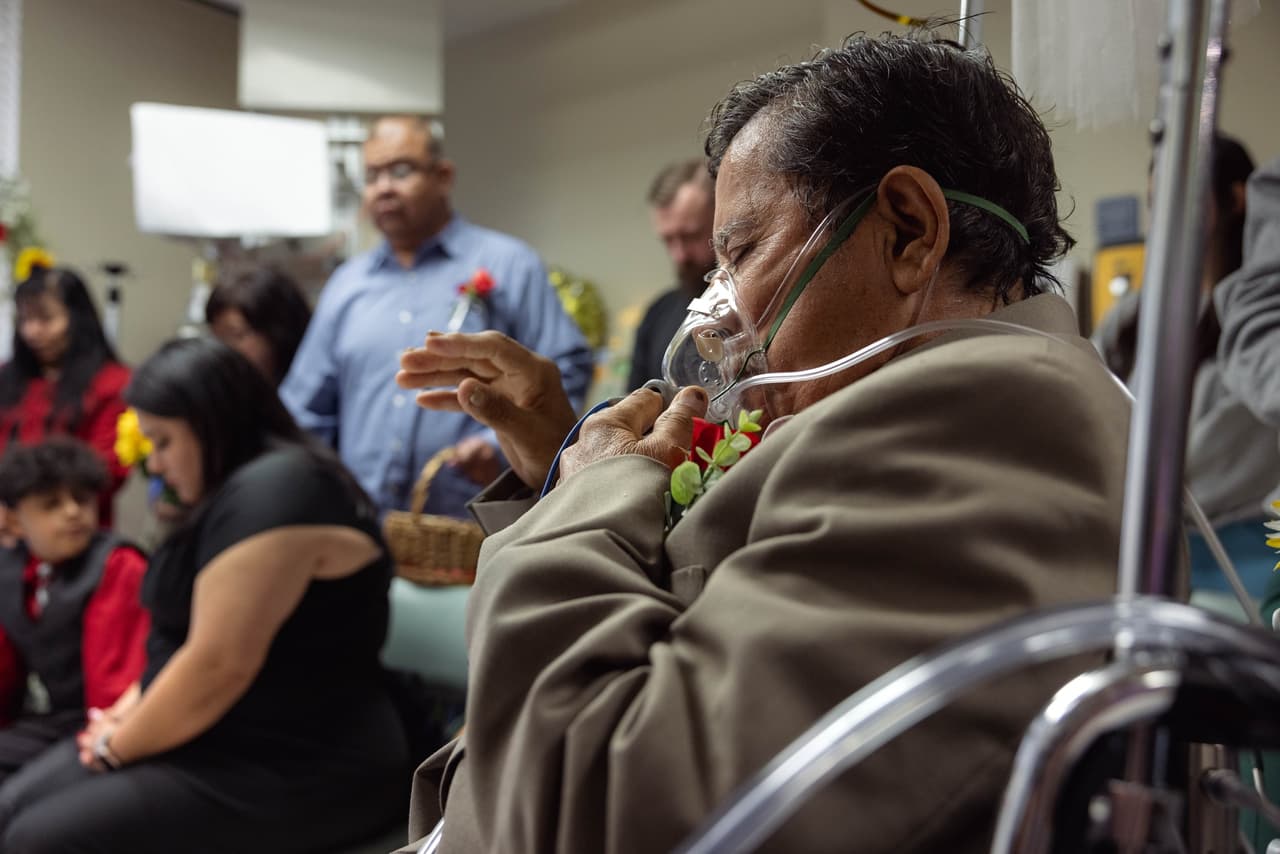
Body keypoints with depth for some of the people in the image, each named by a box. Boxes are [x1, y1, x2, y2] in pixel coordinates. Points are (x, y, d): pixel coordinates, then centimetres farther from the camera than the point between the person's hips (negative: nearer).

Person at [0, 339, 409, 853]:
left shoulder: (274, 490, -20)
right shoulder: (232, 493, 14)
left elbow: (218, 666, -24)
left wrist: (118, 747, -9)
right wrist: (133, 708, 4)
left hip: (295, 774, -10)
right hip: (216, 744, 10)